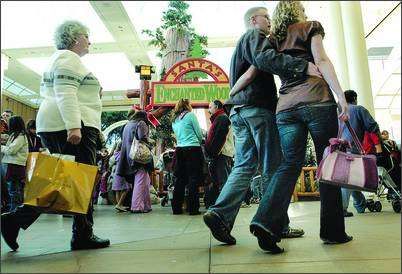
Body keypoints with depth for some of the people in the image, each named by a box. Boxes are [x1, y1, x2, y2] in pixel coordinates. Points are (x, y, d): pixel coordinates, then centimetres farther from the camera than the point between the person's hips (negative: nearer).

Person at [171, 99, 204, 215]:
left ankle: (176, 208, 11)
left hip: (179, 149, 6)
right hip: (193, 149, -6)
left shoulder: (174, 120, 17)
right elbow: (199, 134, 0)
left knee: (180, 179, 9)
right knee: (193, 179, -3)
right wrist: (200, 142, 18)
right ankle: (193, 208, -2)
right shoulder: (190, 115, -1)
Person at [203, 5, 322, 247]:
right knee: (273, 168, -3)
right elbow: (265, 58, -20)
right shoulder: (255, 35, 2)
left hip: (239, 111, 9)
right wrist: (303, 66, -28)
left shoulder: (241, 45, 32)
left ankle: (220, 214, -11)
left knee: (244, 166, 3)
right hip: (258, 108, -9)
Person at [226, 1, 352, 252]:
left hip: (286, 108, 4)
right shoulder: (310, 27, 12)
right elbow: (321, 60, -3)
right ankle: (333, 231, 10)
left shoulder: (272, 40, 21)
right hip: (318, 101, -3)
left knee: (290, 164, 2)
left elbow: (250, 74, 14)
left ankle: (266, 222, -17)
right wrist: (341, 96, -9)